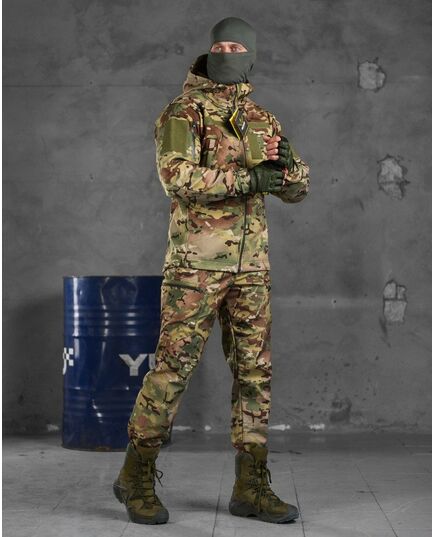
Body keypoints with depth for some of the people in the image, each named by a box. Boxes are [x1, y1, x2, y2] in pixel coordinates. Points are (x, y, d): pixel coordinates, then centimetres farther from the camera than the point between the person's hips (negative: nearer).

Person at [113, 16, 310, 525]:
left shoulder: (262, 120, 14)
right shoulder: (183, 112, -4)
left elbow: (296, 190, 15)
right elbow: (177, 176, -20)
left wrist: (288, 161, -8)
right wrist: (246, 180, -24)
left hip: (250, 265, 6)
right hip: (197, 261, -6)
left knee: (254, 371, 5)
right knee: (172, 368, -5)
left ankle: (251, 487, 12)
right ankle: (137, 478, 8)